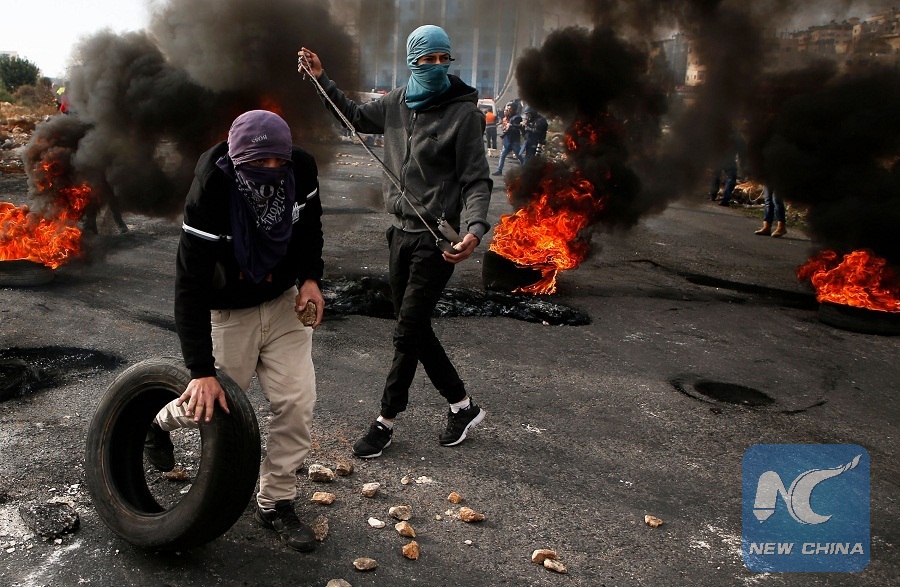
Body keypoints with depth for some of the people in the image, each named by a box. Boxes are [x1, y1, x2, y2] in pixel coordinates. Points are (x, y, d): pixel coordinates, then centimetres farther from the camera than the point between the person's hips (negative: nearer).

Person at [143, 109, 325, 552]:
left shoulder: (301, 169, -17)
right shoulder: (210, 195, -29)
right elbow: (190, 286, -28)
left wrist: (310, 276, -9)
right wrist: (201, 369, -30)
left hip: (284, 301, 4)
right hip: (227, 313, -3)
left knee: (297, 403, -4)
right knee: (212, 407, 5)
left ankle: (276, 504, 15)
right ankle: (159, 420, 43)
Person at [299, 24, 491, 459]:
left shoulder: (463, 112, -10)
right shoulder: (397, 102, 8)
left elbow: (477, 181, -13)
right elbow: (357, 117, 27)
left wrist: (474, 230, -30)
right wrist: (322, 79, 22)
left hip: (436, 238, -7)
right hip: (401, 231, 7)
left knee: (407, 334, -3)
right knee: (415, 330, 12)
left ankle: (385, 422, 14)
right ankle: (463, 406, 27)